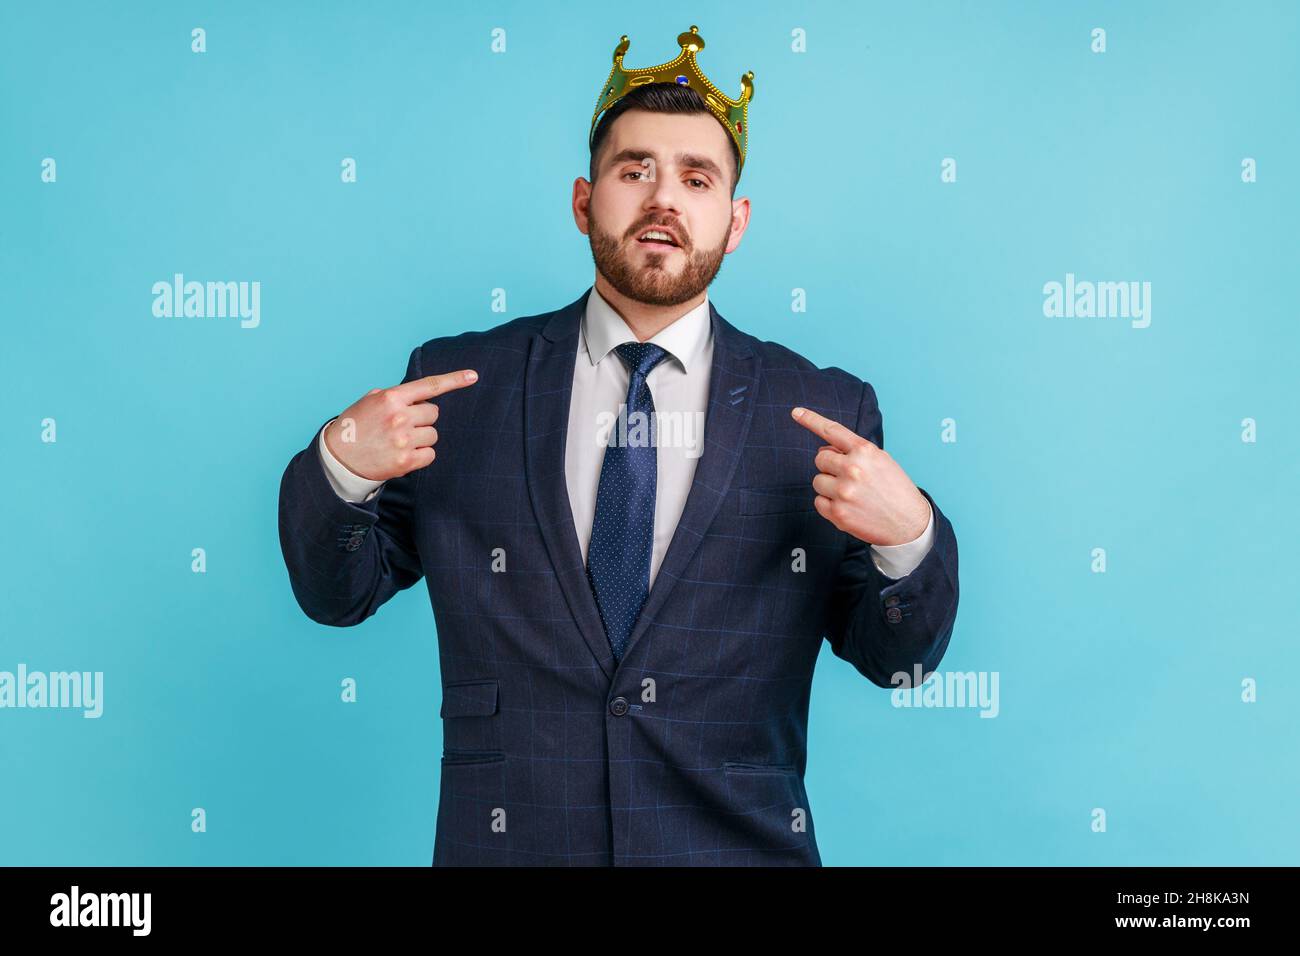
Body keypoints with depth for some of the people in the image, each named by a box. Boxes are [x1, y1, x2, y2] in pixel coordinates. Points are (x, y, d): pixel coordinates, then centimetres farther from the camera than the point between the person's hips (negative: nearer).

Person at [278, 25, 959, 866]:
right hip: (511, 840, 0)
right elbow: (337, 595, 4)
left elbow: (898, 661, 0)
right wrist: (339, 469, -16)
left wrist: (908, 536, -20)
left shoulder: (827, 413, -2)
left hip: (740, 845, 0)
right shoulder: (457, 385, -2)